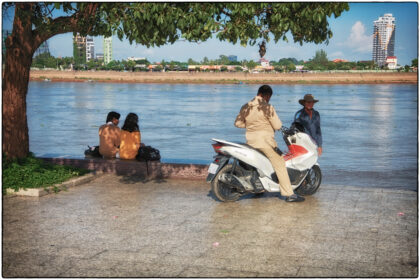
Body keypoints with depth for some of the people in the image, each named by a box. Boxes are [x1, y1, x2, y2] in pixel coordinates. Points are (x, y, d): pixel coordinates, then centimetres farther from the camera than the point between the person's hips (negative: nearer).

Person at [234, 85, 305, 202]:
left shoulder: (246, 107, 7)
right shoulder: (267, 107, -12)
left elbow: (237, 123, 13)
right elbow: (277, 126, -10)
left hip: (250, 141, 7)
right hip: (265, 140, -7)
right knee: (280, 165, -3)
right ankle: (289, 194, -7)